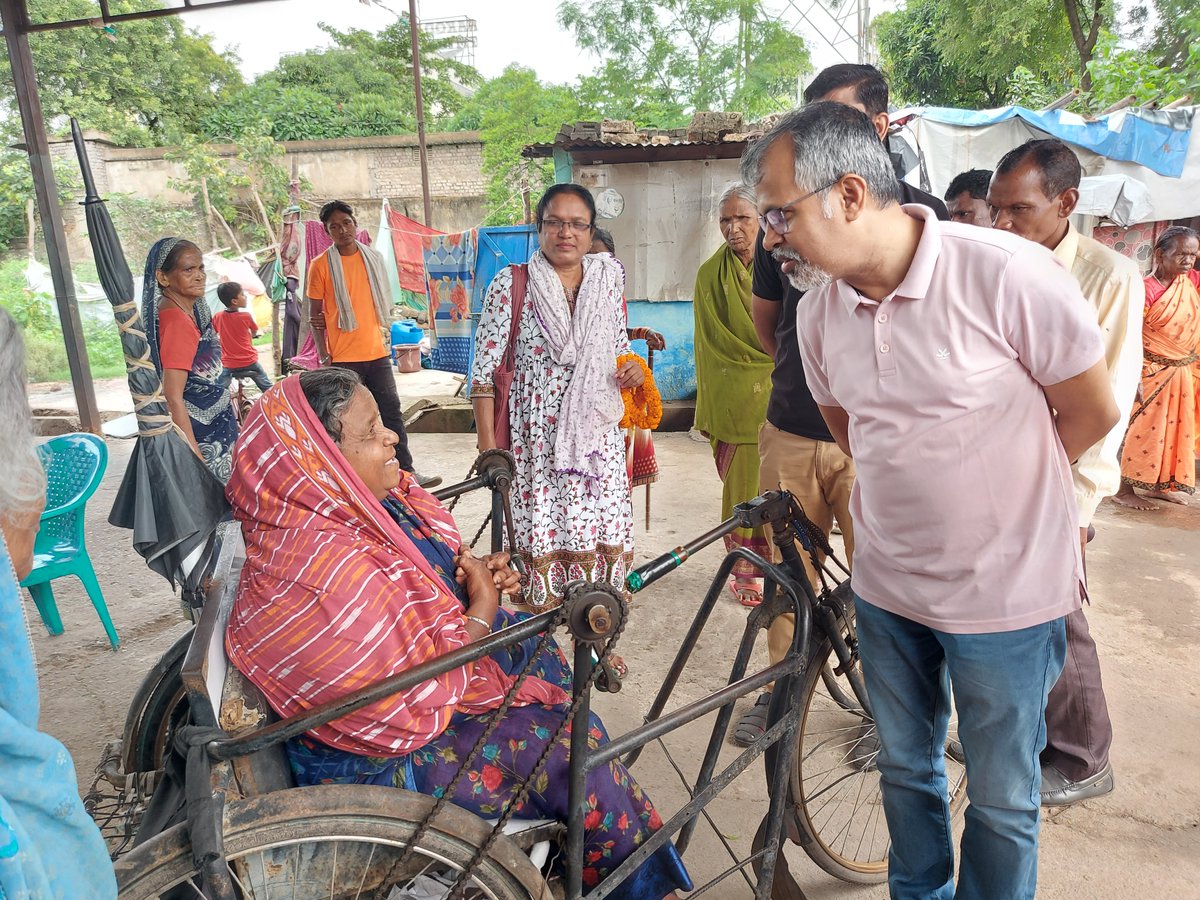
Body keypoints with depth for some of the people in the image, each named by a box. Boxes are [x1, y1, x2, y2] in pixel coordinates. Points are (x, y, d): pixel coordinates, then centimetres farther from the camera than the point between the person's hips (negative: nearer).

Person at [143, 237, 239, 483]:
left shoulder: (190, 310, 6)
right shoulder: (177, 320, -20)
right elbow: (173, 398, -23)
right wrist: (196, 457, -24)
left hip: (214, 422, 9)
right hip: (201, 432, -9)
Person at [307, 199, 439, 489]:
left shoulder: (373, 258, 8)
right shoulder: (321, 265, -3)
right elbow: (315, 315, -1)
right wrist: (324, 356, -5)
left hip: (377, 353, 4)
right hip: (343, 357, -4)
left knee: (392, 411, 4)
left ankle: (406, 472, 10)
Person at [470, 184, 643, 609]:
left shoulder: (607, 279, 8)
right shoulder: (511, 285, -5)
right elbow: (485, 370, -7)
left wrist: (632, 368, -1)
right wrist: (488, 447, -11)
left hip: (598, 432, 4)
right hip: (538, 436, -4)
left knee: (603, 534, 7)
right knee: (544, 535, -1)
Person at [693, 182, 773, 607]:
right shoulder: (711, 274, 4)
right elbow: (710, 345, 3)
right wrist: (708, 410, -2)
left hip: (778, 396, 1)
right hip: (734, 400, -1)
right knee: (742, 481, 1)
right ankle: (746, 571, 14)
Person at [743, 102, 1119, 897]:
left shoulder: (1007, 274, -21)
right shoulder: (821, 311, -5)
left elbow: (1092, 413, -8)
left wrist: (985, 489, 4)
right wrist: (918, 488, 7)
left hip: (1004, 593, -4)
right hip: (887, 585, 5)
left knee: (1001, 798, 14)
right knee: (905, 768, 23)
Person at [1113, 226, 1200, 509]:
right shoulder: (1146, 290, -17)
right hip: (1151, 371, -7)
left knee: (1173, 429, 15)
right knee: (1141, 429, -1)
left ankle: (1160, 485, 28)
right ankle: (1124, 490, 9)